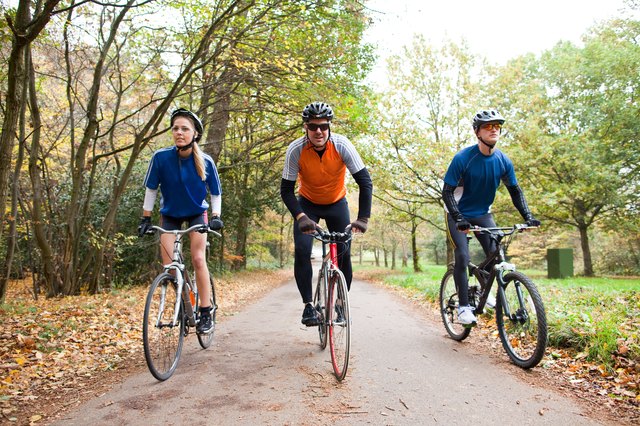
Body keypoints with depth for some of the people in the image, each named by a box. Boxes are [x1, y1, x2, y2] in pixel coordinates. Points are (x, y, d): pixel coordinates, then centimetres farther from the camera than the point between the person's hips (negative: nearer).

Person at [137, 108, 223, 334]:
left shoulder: (205, 162, -21)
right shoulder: (161, 157, -22)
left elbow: (216, 193, -7)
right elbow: (151, 189, -8)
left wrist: (215, 217, -19)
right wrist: (145, 218, -7)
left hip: (196, 213, -1)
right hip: (170, 214, 1)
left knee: (198, 259, -15)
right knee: (169, 265, -9)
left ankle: (206, 313, -4)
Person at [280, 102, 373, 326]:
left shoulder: (342, 145, -26)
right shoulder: (296, 150, -25)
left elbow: (365, 181, -25)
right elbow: (286, 190, -21)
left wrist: (363, 217, -35)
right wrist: (300, 216, -36)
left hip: (336, 203, 1)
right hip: (307, 204, 0)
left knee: (344, 253, -4)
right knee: (302, 250, -19)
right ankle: (308, 305, -7)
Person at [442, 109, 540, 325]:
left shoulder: (503, 161, -9)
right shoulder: (463, 158, -22)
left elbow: (515, 190, 2)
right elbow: (447, 192, -22)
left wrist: (528, 216, -10)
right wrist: (458, 218, -35)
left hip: (483, 214, 4)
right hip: (459, 215, -4)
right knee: (462, 256, -17)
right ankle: (463, 306, -5)